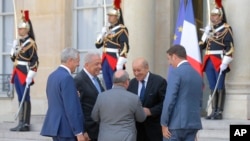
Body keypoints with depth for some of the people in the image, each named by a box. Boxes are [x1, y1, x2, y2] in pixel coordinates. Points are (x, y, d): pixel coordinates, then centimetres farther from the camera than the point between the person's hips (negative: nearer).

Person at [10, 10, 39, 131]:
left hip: (25, 74, -8)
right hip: (17, 74, 8)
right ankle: (21, 123, 12)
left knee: (25, 98, -6)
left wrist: (30, 76, -21)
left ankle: (25, 124, -4)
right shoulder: (17, 42, 15)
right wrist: (14, 48, 3)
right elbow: (13, 58, 21)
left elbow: (35, 61, -15)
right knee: (20, 99, 9)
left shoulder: (30, 43, -10)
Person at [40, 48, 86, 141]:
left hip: (54, 125, 10)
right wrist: (78, 132, -18)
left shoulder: (52, 76, 13)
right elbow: (71, 108, -19)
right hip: (66, 128, -10)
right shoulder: (66, 78, -16)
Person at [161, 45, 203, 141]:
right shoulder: (197, 74, 14)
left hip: (176, 123, -7)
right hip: (193, 123, 7)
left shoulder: (176, 72, -9)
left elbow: (169, 99, -14)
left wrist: (164, 124, -10)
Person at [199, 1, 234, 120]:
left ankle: (219, 112, -2)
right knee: (212, 87, 8)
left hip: (219, 62, -7)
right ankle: (213, 111, 11)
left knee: (220, 87, -3)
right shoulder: (210, 29, 17)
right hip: (209, 61, 7)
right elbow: (202, 45, 19)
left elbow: (230, 47, -12)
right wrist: (206, 34, 5)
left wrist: (225, 62, -19)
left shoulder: (226, 29, -5)